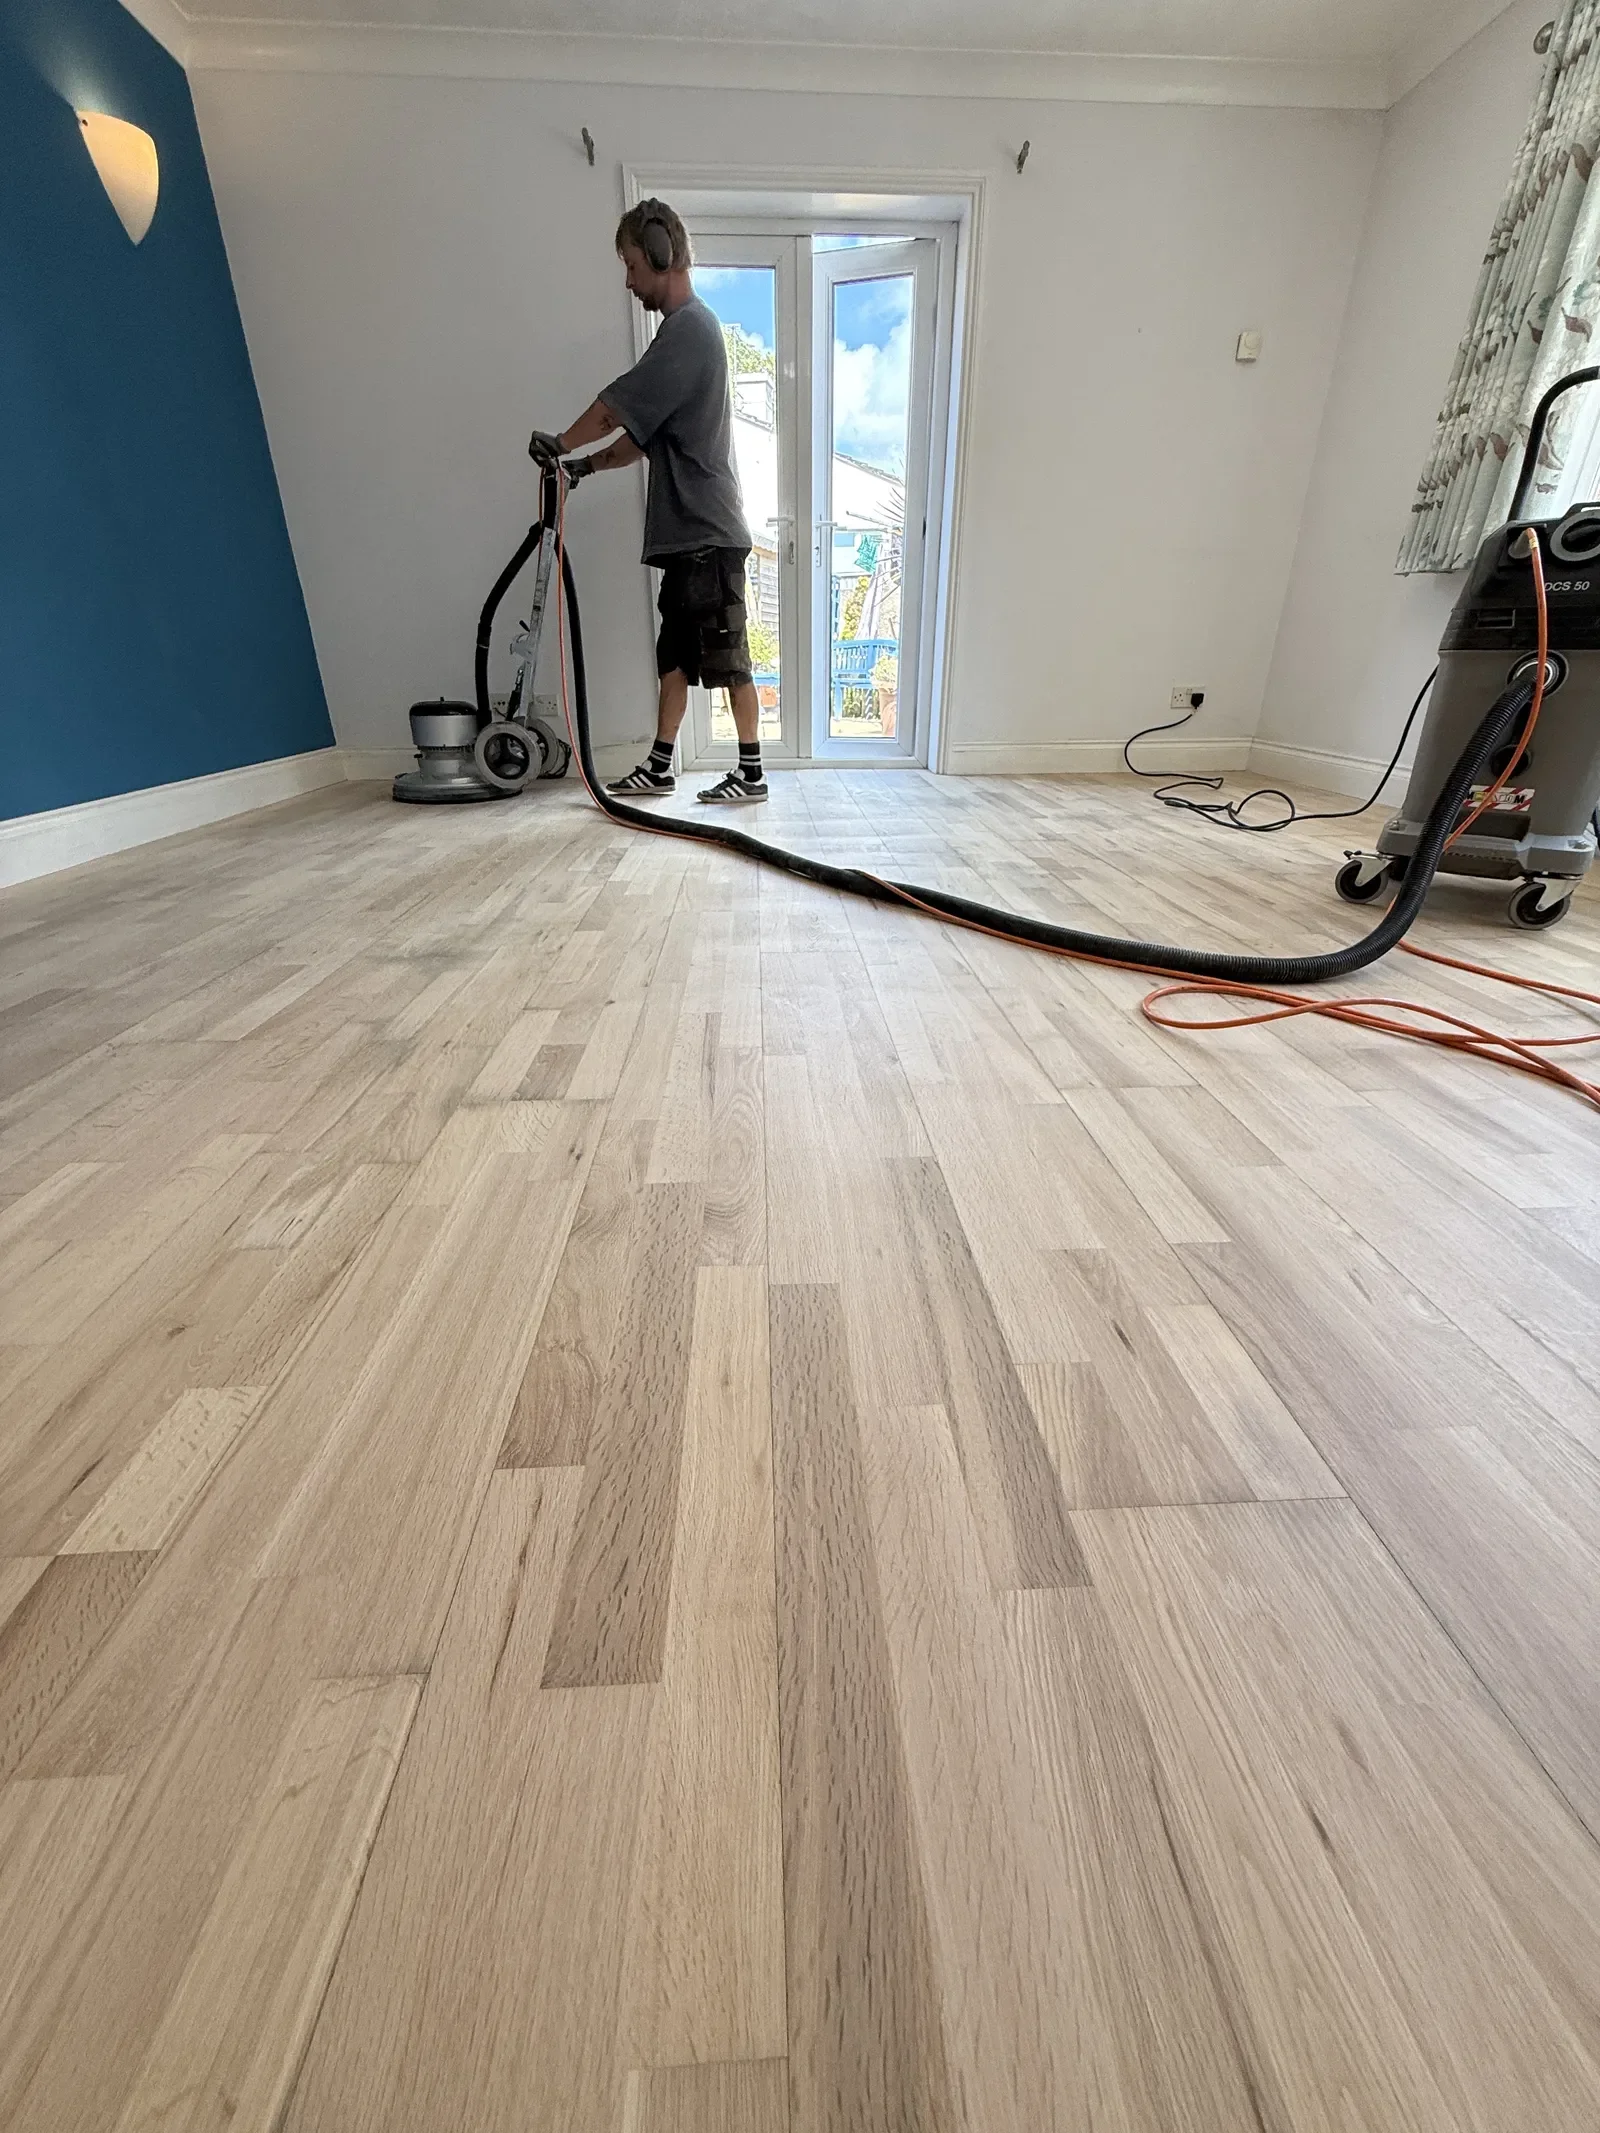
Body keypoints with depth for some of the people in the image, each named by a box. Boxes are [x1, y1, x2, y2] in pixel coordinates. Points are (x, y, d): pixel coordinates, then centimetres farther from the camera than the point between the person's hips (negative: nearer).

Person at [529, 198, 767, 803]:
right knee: (675, 654, 8)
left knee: (727, 657, -7)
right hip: (690, 532, 10)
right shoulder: (688, 327, 24)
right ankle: (659, 768, 12)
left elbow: (619, 406, -9)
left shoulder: (689, 327, -8)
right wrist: (587, 465, 16)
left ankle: (751, 773, -1)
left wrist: (561, 444, 6)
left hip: (707, 533, -10)